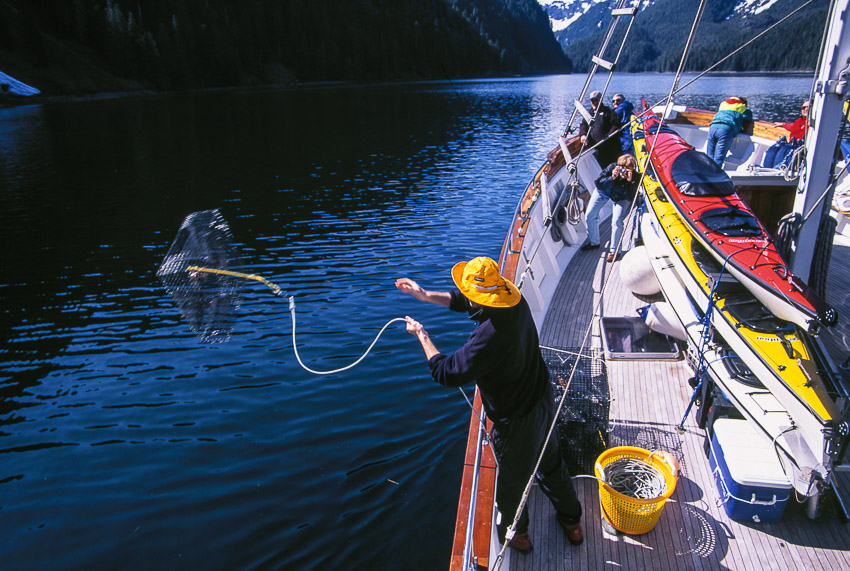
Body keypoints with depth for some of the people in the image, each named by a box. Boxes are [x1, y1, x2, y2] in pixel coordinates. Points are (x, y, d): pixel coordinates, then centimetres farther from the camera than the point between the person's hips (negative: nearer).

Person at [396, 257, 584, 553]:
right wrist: (426, 295, 5)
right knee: (552, 463, 30)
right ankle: (572, 520, 54)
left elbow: (446, 372, -25)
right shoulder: (517, 302, -12)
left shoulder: (488, 337, -38)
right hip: (544, 398, 8)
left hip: (516, 420, -8)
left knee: (514, 479, 21)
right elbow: (464, 301, 5)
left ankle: (515, 532, 49)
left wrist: (422, 335, -11)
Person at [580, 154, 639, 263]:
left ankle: (613, 251, -3)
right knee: (589, 215, 1)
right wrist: (612, 178, -45)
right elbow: (598, 184, -30)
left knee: (617, 221, -21)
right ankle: (593, 242, 25)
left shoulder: (635, 177, -34)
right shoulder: (612, 167, -33)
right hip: (604, 191, 2)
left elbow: (632, 197, -38)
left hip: (621, 198, -2)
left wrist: (630, 181, -50)